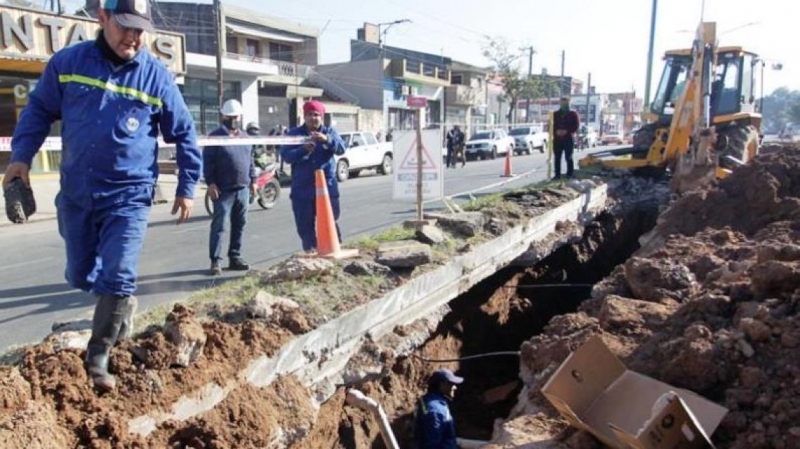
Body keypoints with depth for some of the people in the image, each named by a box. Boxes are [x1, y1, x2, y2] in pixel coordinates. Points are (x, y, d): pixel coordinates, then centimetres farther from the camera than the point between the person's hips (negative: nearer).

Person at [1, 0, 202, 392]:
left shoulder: (157, 76, -5)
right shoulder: (67, 62, -1)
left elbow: (184, 134, 4)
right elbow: (38, 110, 12)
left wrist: (187, 187, 4)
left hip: (129, 196, -3)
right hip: (76, 194, 3)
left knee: (117, 278, -7)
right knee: (80, 276, 14)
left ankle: (98, 359, 9)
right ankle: (122, 304, 45)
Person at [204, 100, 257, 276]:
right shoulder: (215, 136, -2)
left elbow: (251, 161, 20)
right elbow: (207, 162, -7)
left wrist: (253, 180, 13)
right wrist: (210, 183, -14)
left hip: (243, 189, 6)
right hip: (223, 190, -5)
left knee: (239, 225, 9)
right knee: (219, 225, -6)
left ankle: (235, 257, 17)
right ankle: (216, 261, -3)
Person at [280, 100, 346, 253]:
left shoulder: (329, 132, 9)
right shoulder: (294, 134, 6)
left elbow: (341, 148, -8)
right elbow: (285, 155, -6)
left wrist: (327, 140, -27)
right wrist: (303, 150, -24)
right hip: (302, 189, 0)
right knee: (305, 225, 5)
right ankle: (310, 252, 14)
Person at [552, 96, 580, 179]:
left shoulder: (573, 114, 5)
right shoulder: (555, 114, 13)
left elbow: (576, 126, -2)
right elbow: (551, 126, 9)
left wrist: (566, 131, -15)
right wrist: (556, 131, -11)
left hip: (568, 139, -3)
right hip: (557, 139, 3)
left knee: (568, 157, -3)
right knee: (557, 158, 1)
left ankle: (570, 174, 3)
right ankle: (557, 175, 5)